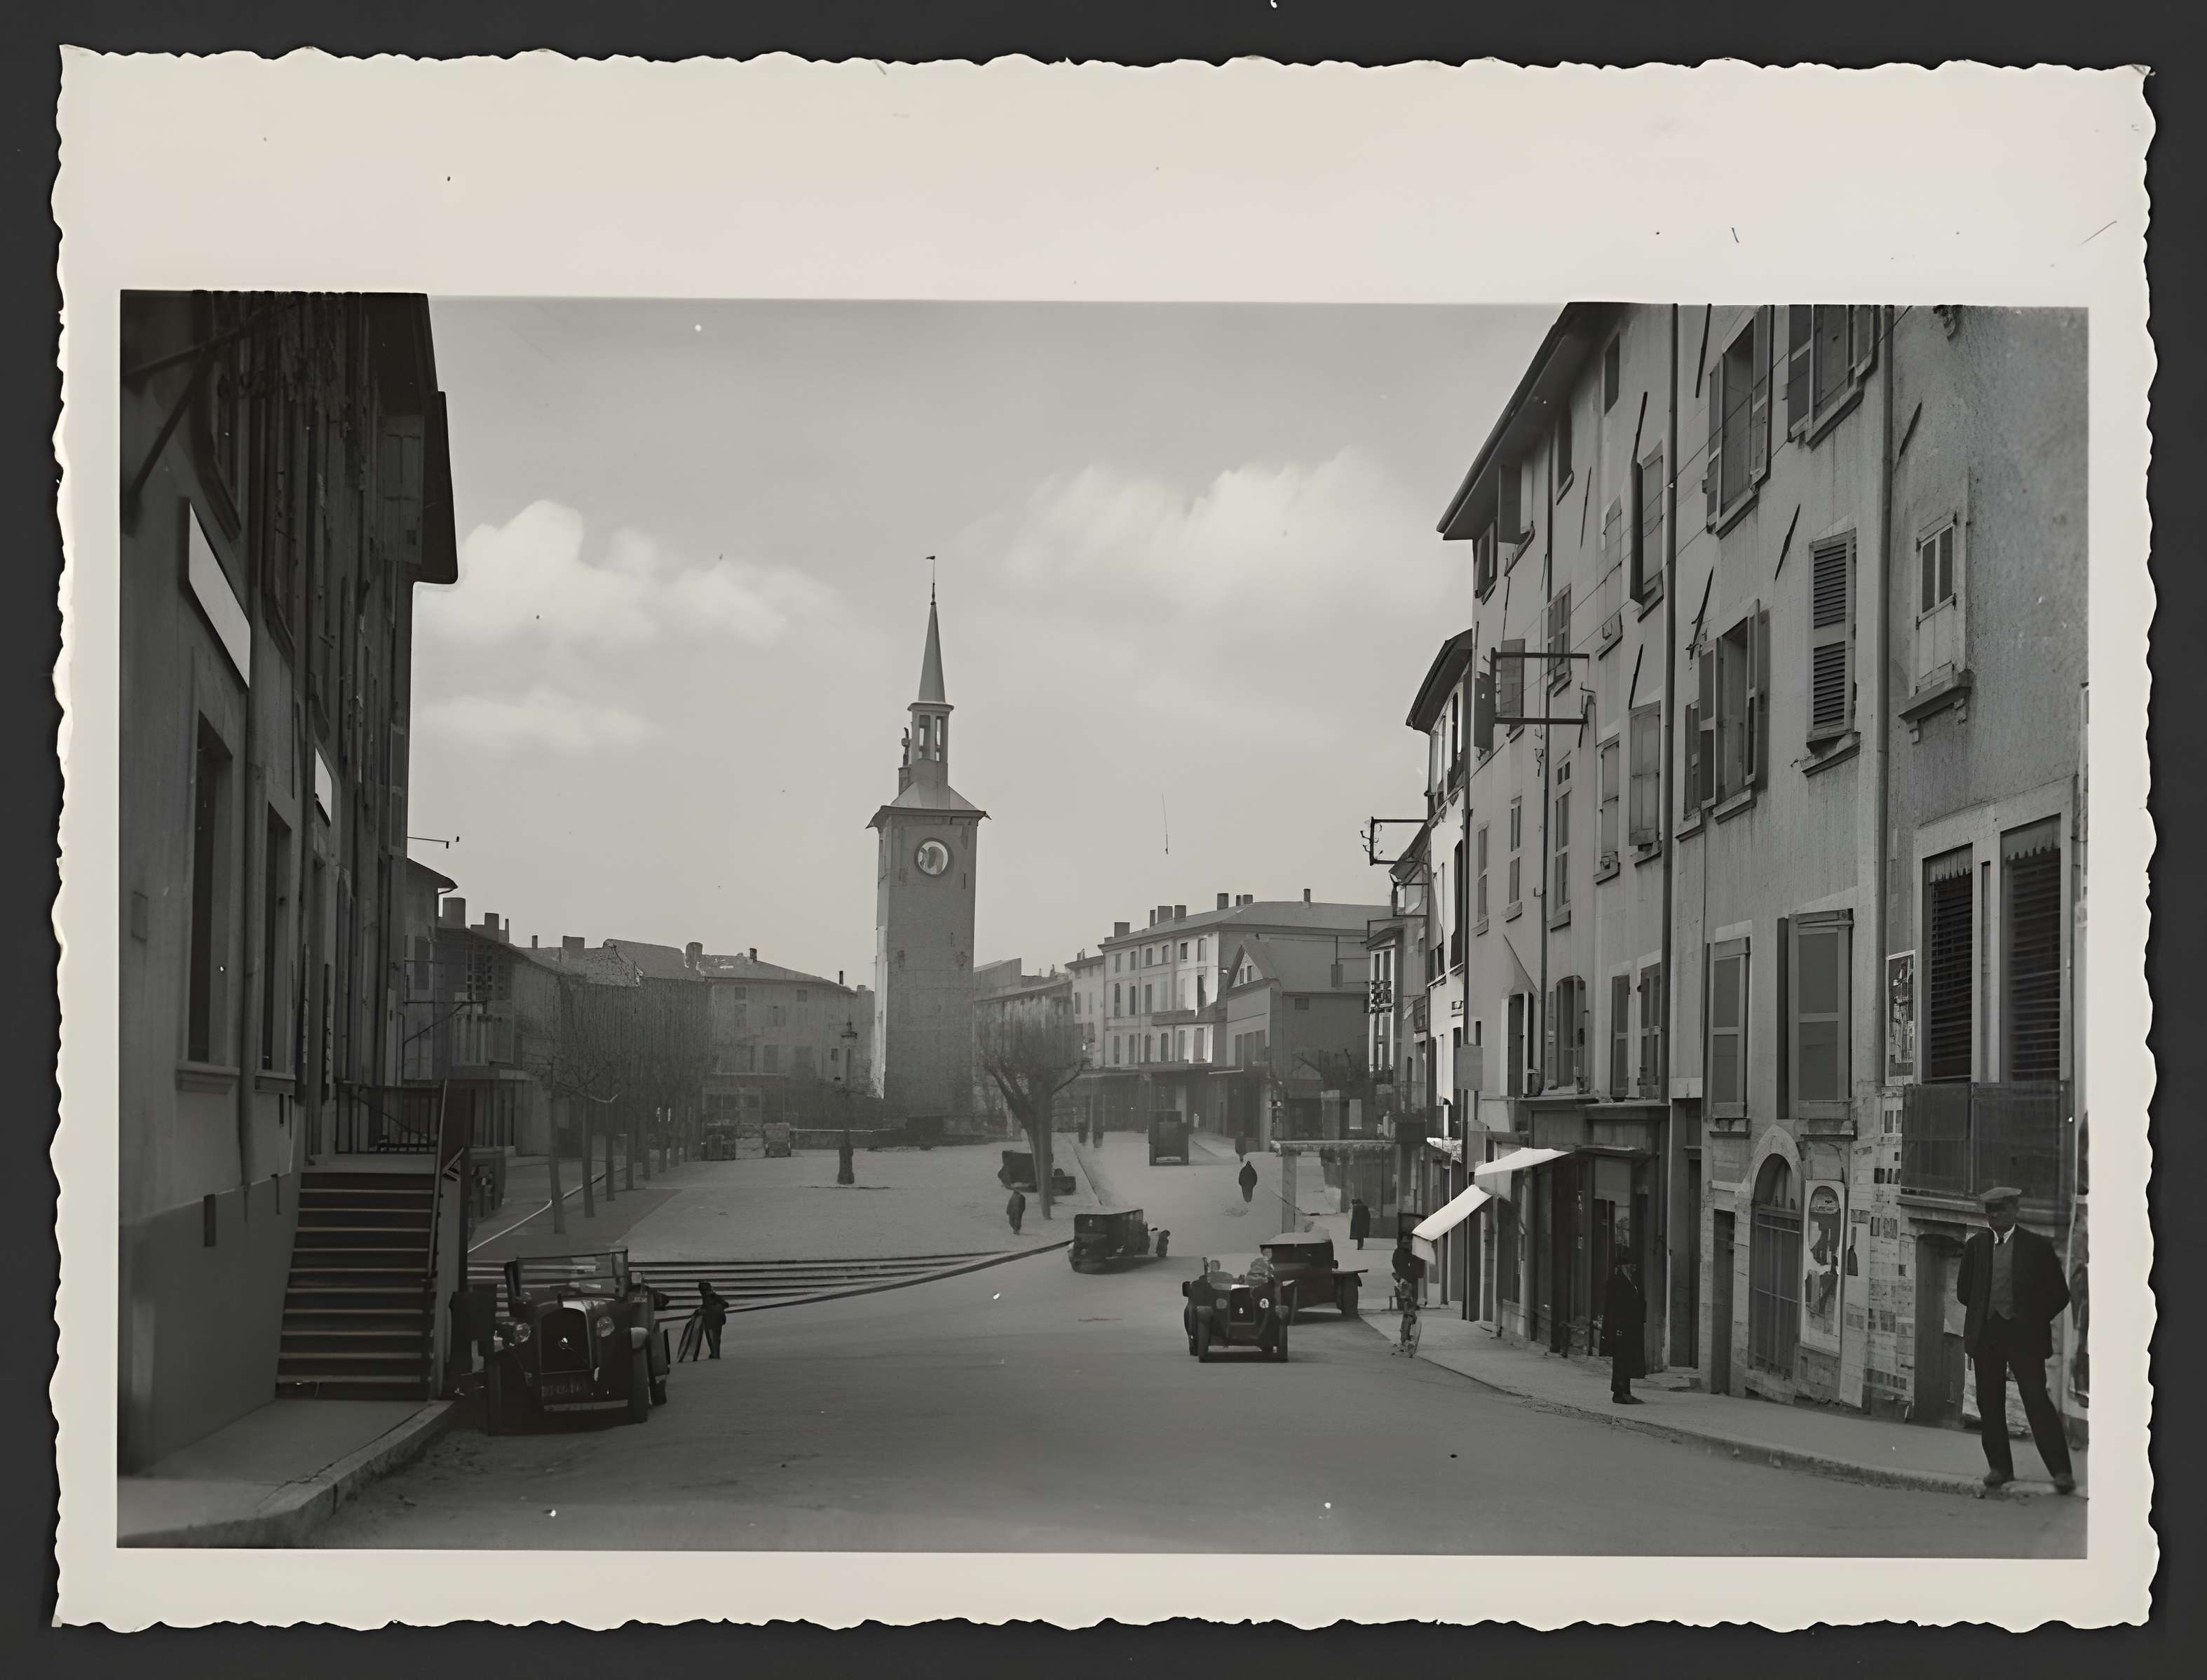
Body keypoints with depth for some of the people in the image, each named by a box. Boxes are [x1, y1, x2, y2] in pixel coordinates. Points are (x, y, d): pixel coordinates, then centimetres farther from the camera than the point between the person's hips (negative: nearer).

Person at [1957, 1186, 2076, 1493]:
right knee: (1989, 1404, 4)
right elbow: (1964, 1291, 18)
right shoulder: (1976, 1246, 10)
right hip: (1986, 1335, 4)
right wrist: (1984, 1313, 10)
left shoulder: (2037, 1246, 0)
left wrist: (2035, 1320, 3)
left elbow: (2059, 1294, 5)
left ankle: (2061, 1471, -9)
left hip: (2024, 1335, -4)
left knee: (2037, 1400, -11)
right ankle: (1999, 1467, 13)